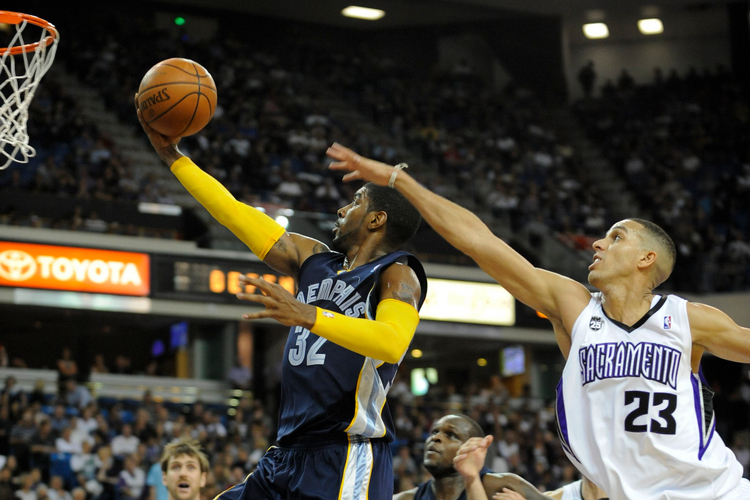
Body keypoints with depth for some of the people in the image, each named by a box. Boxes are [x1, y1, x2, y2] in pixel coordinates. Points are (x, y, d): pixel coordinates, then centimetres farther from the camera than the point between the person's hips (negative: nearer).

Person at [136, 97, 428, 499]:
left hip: (347, 463, -8)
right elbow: (238, 216, 22)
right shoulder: (313, 260, 19)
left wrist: (306, 315, -33)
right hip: (290, 454, 8)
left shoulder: (397, 274, -3)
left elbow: (391, 344, -24)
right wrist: (173, 156, 23)